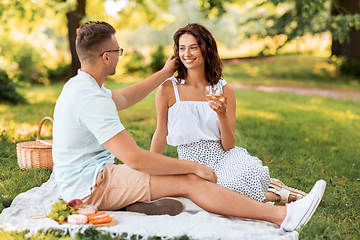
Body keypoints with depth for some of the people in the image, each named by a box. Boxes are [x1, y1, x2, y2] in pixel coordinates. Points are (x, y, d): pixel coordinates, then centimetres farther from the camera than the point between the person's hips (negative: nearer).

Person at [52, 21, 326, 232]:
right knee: (189, 181, -18)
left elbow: (123, 99, 29)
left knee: (188, 175, 8)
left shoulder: (78, 85, 11)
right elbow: (134, 158, -27)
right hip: (91, 187, -10)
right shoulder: (90, 98, -23)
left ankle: (256, 204, 12)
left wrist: (165, 72, 34)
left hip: (87, 177, 10)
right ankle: (282, 215, -16)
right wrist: (194, 166, -18)